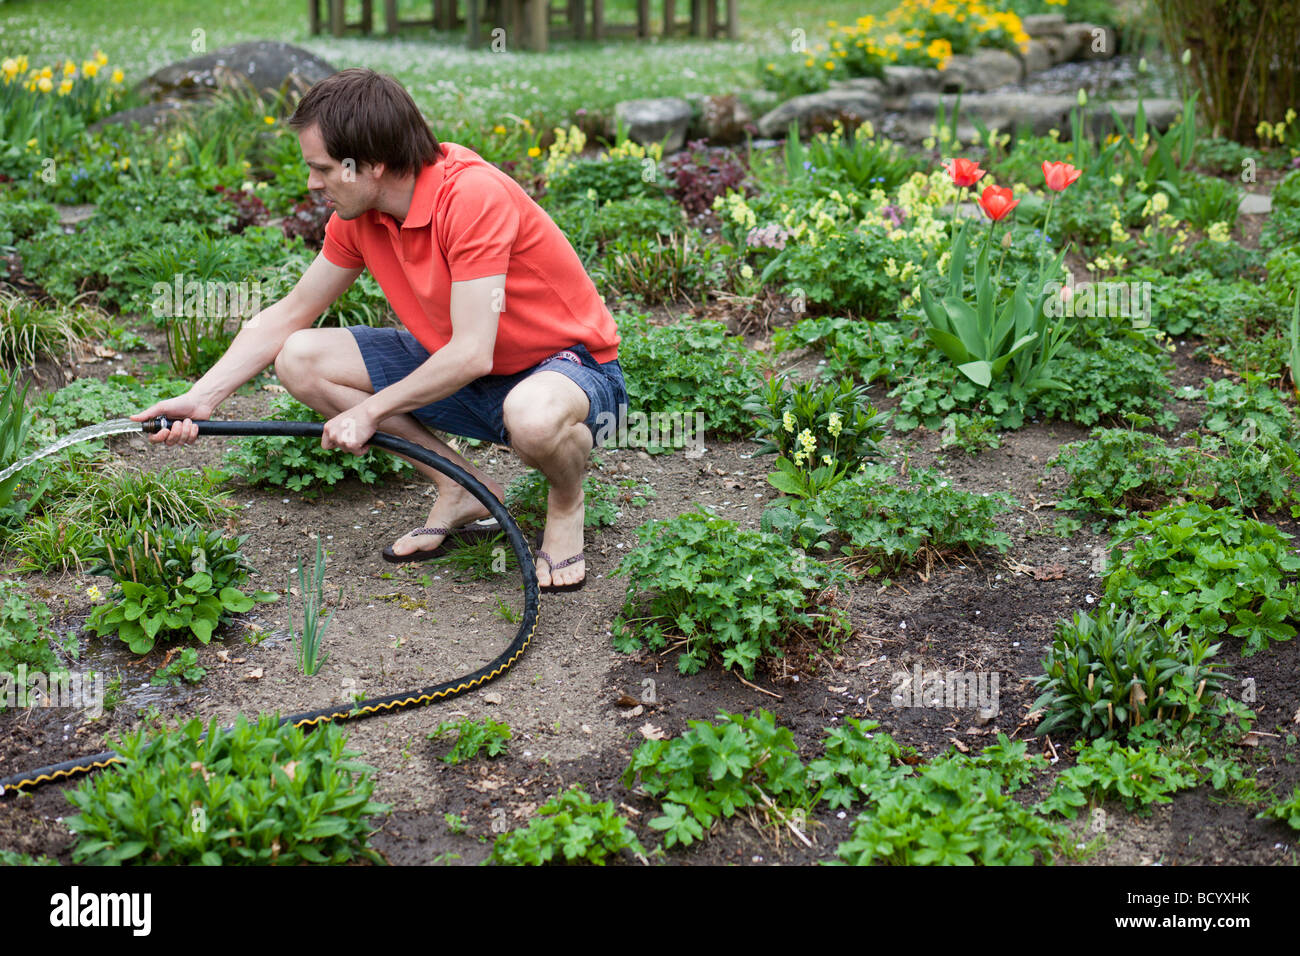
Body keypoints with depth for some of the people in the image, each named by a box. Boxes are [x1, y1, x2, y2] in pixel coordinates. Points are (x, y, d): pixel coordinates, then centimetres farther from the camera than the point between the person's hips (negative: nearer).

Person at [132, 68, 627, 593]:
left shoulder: (474, 196, -29)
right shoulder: (359, 214, -5)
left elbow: (472, 355, -31)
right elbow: (289, 315, 7)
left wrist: (369, 412, -19)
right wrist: (200, 399, 0)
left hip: (570, 364, -7)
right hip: (456, 366, 8)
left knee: (533, 417, -45)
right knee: (300, 359, -5)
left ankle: (565, 505, -5)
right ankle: (463, 490, 2)